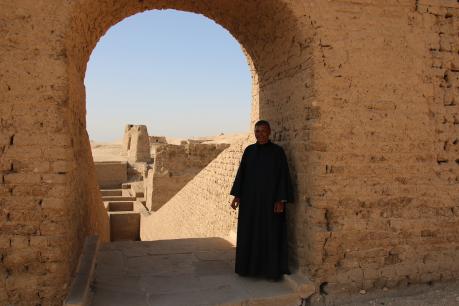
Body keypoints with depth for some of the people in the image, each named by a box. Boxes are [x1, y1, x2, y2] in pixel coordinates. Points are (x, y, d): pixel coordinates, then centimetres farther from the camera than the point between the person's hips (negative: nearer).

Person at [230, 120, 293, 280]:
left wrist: (281, 200, -14)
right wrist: (237, 195, 1)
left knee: (271, 234, 2)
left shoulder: (278, 151, -6)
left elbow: (283, 175, -8)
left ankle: (273, 269, 14)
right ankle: (250, 266, 22)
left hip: (270, 199, -4)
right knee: (249, 233, 8)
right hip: (250, 198, 4)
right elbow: (241, 173, 7)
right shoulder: (249, 150, 5)